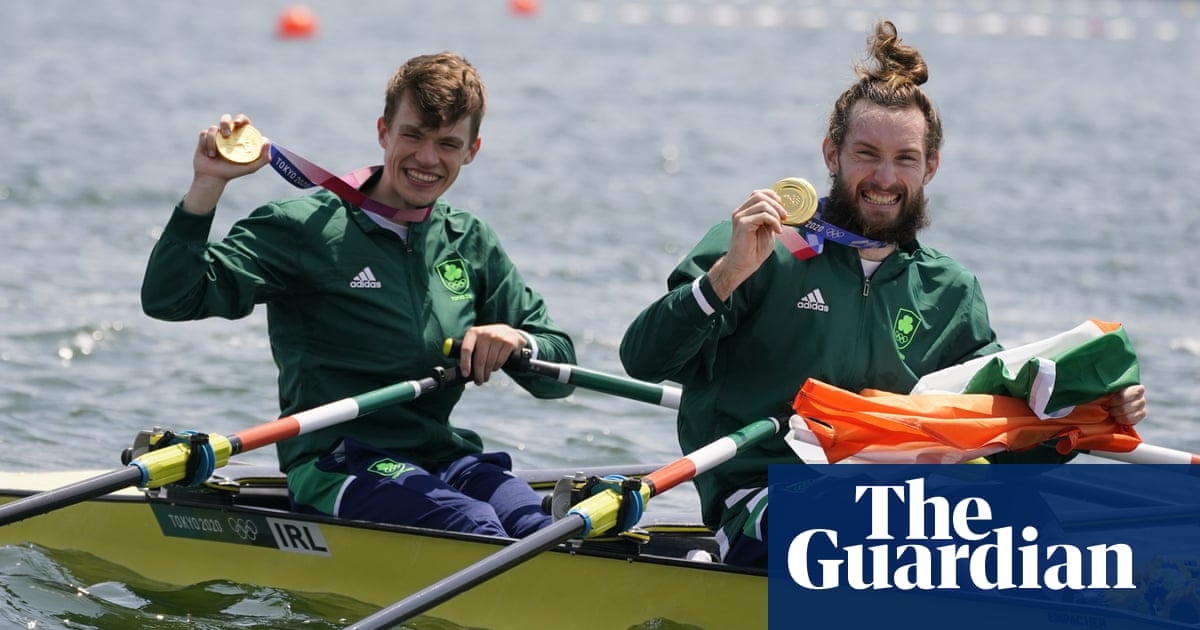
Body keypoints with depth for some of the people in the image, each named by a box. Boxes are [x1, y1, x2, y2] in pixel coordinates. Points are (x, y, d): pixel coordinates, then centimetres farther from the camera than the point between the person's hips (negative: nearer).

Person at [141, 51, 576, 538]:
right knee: (475, 529, -32)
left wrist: (517, 341, -9)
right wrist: (207, 185, -21)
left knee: (539, 530, -26)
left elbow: (560, 372, 14)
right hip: (336, 469, -5)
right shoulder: (308, 228, -3)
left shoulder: (470, 242, 14)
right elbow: (167, 299, -11)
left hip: (445, 458, 5)